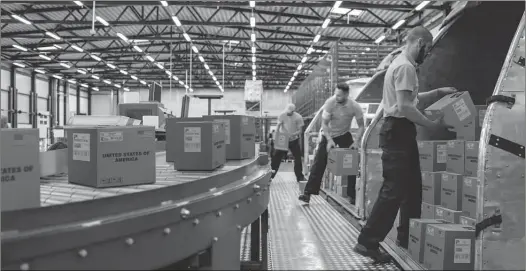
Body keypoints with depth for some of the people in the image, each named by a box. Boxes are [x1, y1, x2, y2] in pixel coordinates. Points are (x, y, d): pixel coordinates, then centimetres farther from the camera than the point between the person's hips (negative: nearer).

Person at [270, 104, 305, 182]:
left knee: (298, 158, 4)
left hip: (294, 140, 0)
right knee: (276, 157, -2)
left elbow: (300, 131, -11)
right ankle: (270, 175, 7)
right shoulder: (282, 115, -9)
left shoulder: (298, 117, -11)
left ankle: (299, 177, 18)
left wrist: (292, 134, -30)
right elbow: (278, 126, -6)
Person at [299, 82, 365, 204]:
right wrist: (329, 140, -31)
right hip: (329, 134, -1)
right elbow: (324, 123, -21)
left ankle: (353, 195, 6)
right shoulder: (330, 102, -25)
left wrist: (357, 141, -25)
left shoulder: (355, 107, -22)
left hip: (345, 135, 1)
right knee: (319, 163, -8)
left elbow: (361, 126, -11)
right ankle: (308, 193, -7)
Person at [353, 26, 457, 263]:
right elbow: (405, 107, -22)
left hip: (401, 132, 11)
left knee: (412, 188, 15)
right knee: (394, 190, -9)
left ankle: (406, 239, 24)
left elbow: (413, 99, 29)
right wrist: (430, 125, -14)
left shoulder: (402, 64, 20)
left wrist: (438, 92, 20)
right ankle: (368, 242, -4)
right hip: (398, 131, -11)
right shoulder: (405, 67, -14)